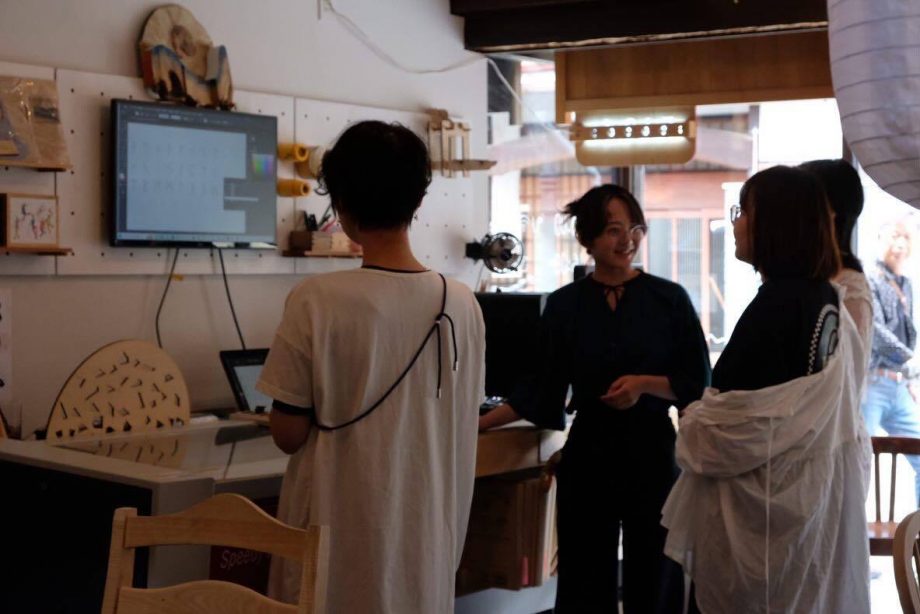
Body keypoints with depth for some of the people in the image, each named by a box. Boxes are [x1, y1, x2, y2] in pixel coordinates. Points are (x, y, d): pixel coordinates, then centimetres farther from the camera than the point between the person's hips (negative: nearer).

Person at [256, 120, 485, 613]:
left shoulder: (316, 301, -16)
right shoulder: (462, 304, -4)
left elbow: (289, 434, -10)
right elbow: (461, 426, 7)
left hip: (341, 532, -3)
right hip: (427, 528, 4)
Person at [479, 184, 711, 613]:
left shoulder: (670, 299, -2)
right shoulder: (564, 305, 3)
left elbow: (698, 381, 1)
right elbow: (543, 390, 8)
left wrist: (645, 384, -15)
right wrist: (481, 423, 0)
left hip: (653, 448, -1)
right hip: (588, 450, 1)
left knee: (654, 578, 8)